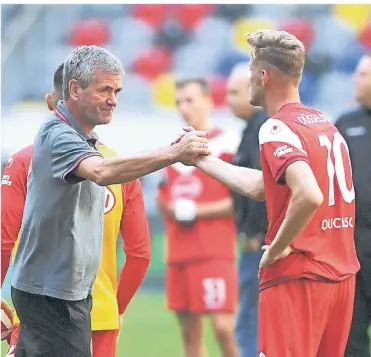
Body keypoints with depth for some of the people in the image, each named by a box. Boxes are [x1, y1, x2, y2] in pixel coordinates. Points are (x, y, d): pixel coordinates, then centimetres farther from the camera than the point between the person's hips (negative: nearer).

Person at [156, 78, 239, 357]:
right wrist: (167, 206, 3)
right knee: (189, 332, 8)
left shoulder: (228, 144, -5)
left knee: (223, 327, -14)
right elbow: (164, 197, 26)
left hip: (215, 252, -7)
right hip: (178, 252, 7)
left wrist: (197, 211, -12)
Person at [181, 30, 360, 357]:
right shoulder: (325, 124, 14)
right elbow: (260, 187, 23)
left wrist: (276, 248, -15)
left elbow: (309, 195, -29)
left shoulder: (278, 129, -12)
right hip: (341, 275, 8)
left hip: (297, 278, -8)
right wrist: (200, 158, 30)